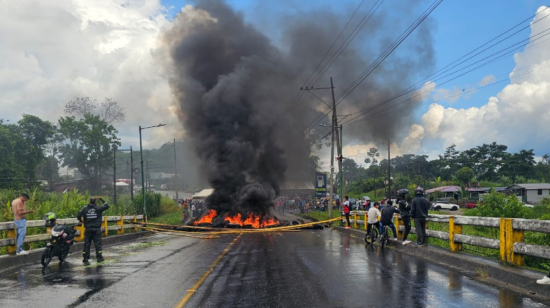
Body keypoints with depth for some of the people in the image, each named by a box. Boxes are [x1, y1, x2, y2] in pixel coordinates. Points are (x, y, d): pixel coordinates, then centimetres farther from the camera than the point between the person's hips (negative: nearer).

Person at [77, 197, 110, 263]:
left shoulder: (85, 209, 1)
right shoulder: (98, 208, -4)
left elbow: (78, 216, -4)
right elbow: (106, 206, 6)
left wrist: (81, 221, 15)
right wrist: (101, 199, 13)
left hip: (88, 229, 2)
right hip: (96, 229, -2)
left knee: (87, 243, 7)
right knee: (98, 243, 3)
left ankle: (85, 258, 7)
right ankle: (99, 257, 2)